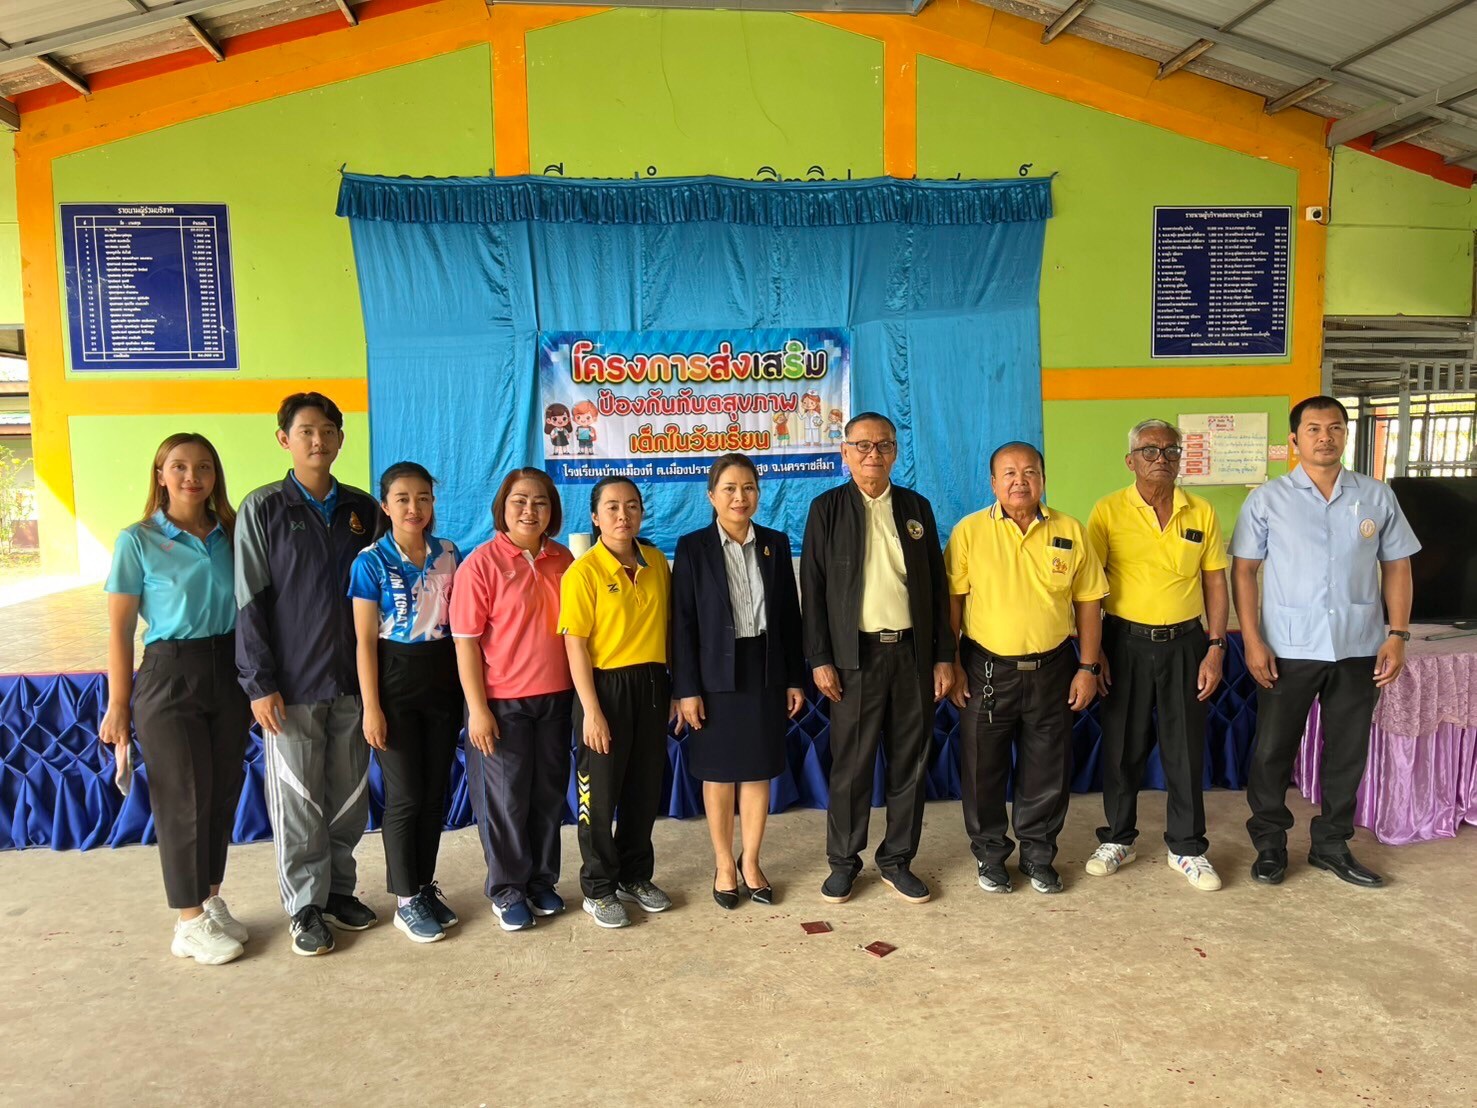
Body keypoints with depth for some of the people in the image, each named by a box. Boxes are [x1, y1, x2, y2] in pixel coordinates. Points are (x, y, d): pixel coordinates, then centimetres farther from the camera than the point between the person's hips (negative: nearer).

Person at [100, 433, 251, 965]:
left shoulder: (231, 534, 4)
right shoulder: (138, 541, -6)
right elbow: (120, 629, -4)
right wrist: (118, 706, -5)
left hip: (229, 673, 4)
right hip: (169, 676, -4)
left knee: (223, 792, 11)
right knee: (184, 799, 4)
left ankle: (211, 900, 29)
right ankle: (190, 923, 17)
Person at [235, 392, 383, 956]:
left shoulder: (362, 507, 7)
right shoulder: (264, 508, -3)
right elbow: (249, 602, -5)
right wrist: (260, 682, -10)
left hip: (352, 677, 3)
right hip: (292, 682, -3)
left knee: (350, 794, 11)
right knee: (298, 799, 5)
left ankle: (339, 888, 28)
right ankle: (306, 906, 19)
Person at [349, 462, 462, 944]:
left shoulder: (449, 554, 3)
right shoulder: (371, 561, -8)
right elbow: (365, 640, -8)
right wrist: (371, 707, -11)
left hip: (443, 676, 4)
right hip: (395, 678, -4)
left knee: (436, 792, 11)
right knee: (405, 795, 2)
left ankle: (425, 885, 27)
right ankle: (406, 899, 17)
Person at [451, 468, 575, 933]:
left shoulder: (563, 561, 3)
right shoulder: (482, 563, -10)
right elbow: (466, 641, -10)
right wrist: (478, 709, -13)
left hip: (556, 698, 4)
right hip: (502, 703, -4)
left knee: (549, 793, 13)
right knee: (506, 799, 7)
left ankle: (542, 881, 30)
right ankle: (507, 890, 24)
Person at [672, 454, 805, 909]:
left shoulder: (775, 544, 4)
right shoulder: (693, 547, -5)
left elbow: (789, 615, 6)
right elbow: (682, 622, -6)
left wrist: (795, 679, 4)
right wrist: (686, 689, -10)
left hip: (765, 674, 3)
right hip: (716, 676, -2)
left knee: (759, 771, 11)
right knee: (718, 774, 10)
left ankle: (750, 862, 28)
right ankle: (724, 865, 26)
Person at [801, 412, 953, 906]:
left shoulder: (916, 507, 10)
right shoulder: (827, 509, 1)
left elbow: (937, 585, 9)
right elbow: (813, 589, -2)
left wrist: (944, 656, 4)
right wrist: (820, 660, -8)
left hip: (913, 652, 3)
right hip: (856, 656, -3)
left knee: (909, 763, 9)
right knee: (850, 765, 4)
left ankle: (897, 861, 24)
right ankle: (843, 862, 21)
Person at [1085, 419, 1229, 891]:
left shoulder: (1201, 513, 4)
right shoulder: (1108, 511, -3)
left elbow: (1216, 584, 7)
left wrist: (1216, 649, -1)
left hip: (1184, 644, 2)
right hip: (1125, 643, -1)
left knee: (1186, 750, 8)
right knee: (1121, 747, 9)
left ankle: (1186, 848, 23)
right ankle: (1118, 839, 26)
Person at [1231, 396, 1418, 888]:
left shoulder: (1377, 496, 4)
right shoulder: (1267, 500, -2)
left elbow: (1396, 567, 8)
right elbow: (1244, 572, -3)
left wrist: (1397, 635, -1)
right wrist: (1253, 641, -10)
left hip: (1359, 649, 2)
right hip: (1288, 649, -2)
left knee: (1347, 752, 13)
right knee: (1272, 750, 6)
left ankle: (1331, 844, 29)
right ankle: (1269, 843, 23)